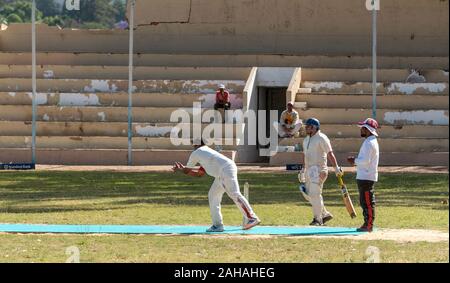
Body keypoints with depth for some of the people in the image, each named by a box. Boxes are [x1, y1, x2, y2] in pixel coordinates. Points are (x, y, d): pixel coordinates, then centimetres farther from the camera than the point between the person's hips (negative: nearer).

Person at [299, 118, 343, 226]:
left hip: (318, 170, -9)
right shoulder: (306, 139, 16)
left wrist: (336, 168, -23)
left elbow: (330, 153, -17)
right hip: (309, 170, 9)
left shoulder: (321, 138, -11)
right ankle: (325, 214, 21)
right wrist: (303, 170, 26)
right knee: (308, 194, 10)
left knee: (315, 193, -11)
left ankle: (318, 219, -2)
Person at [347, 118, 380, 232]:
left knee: (367, 202, -8)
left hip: (366, 177, -11)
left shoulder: (369, 143, -16)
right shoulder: (372, 141, 18)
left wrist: (355, 161, -9)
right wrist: (356, 161, 12)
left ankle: (369, 225, -6)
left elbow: (365, 161, -24)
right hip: (366, 177, 11)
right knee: (364, 201, 15)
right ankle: (368, 224, 19)